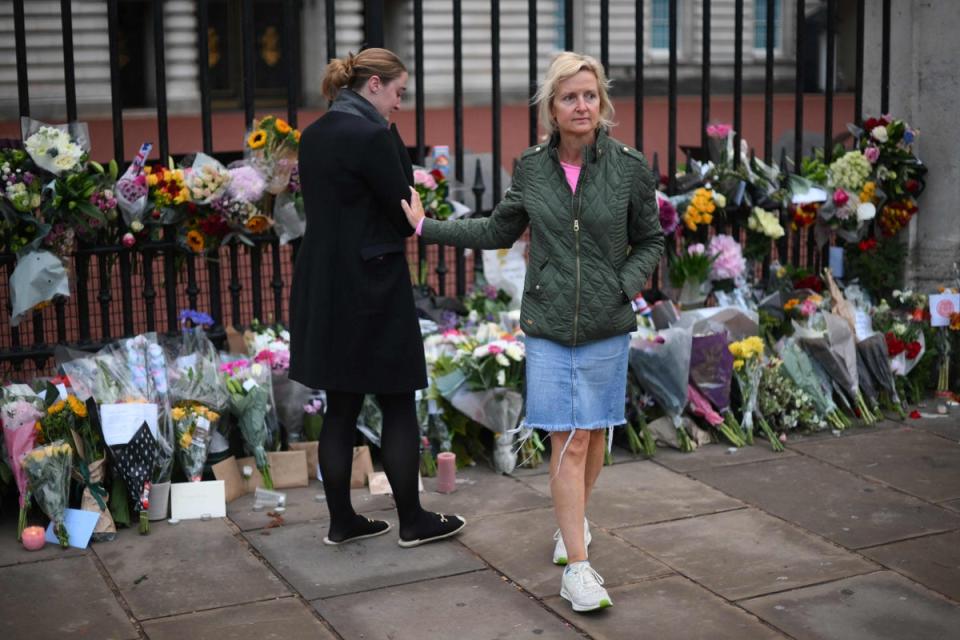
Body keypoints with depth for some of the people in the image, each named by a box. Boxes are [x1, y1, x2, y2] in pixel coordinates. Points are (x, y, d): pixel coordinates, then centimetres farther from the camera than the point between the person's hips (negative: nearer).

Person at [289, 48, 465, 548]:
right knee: (398, 407, 4)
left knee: (340, 408, 13)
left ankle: (342, 521, 19)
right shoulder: (373, 135, -17)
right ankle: (413, 522, 14)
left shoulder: (313, 135, 10)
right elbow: (404, 215, -13)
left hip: (323, 289, 8)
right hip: (370, 288, -8)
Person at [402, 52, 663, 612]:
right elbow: (500, 231, 14)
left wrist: (626, 286, -11)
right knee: (568, 440, -5)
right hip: (549, 324, 0)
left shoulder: (628, 166, -5)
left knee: (594, 434, 12)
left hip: (607, 325, 0)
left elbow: (651, 241, 6)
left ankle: (573, 520, 39)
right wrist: (427, 226, 13)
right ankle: (578, 568, -1)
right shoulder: (531, 168, 0)